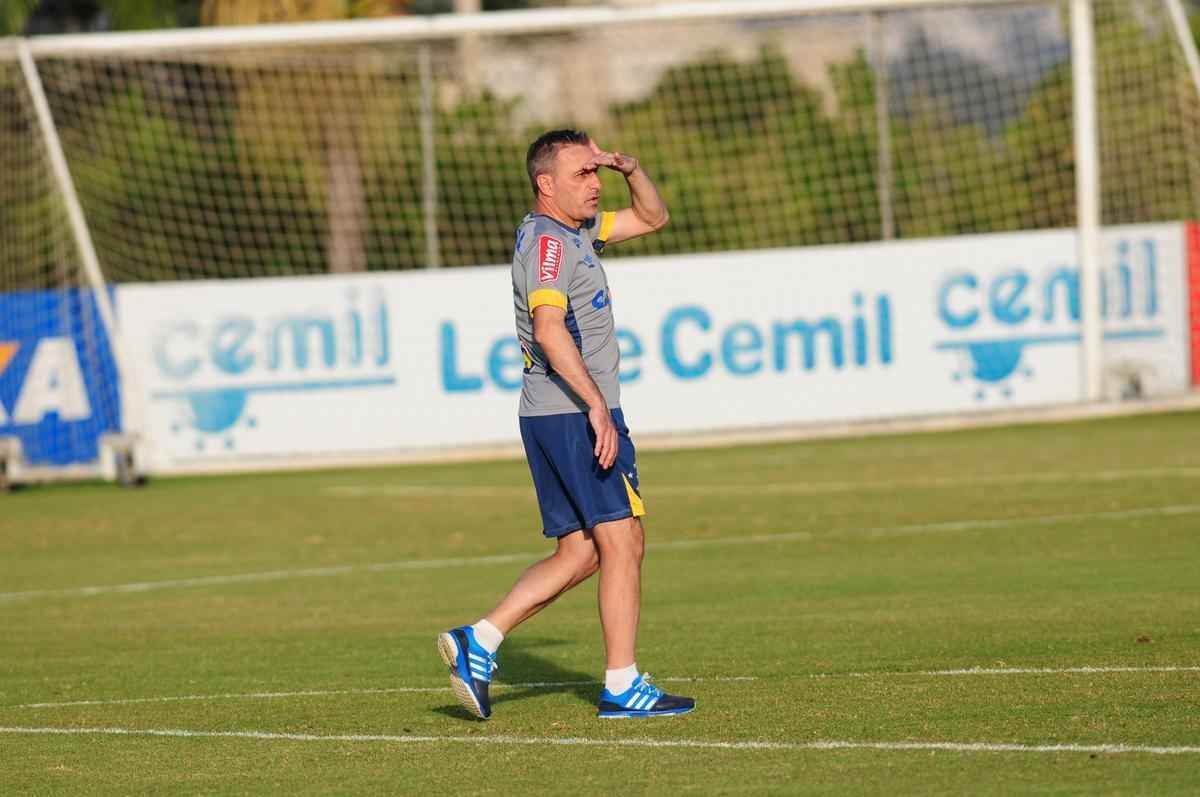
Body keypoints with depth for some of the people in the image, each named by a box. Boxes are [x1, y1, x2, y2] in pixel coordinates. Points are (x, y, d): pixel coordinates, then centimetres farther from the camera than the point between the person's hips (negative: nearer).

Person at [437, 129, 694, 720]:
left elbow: (651, 218, 29)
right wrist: (597, 405, -30)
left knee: (578, 555, 9)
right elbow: (549, 328, -26)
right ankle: (622, 687, -4)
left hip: (548, 419, 10)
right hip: (574, 412, -10)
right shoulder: (548, 241, -12)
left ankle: (478, 642, 4)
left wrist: (630, 169, 9)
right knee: (622, 542, -6)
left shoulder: (577, 230, 18)